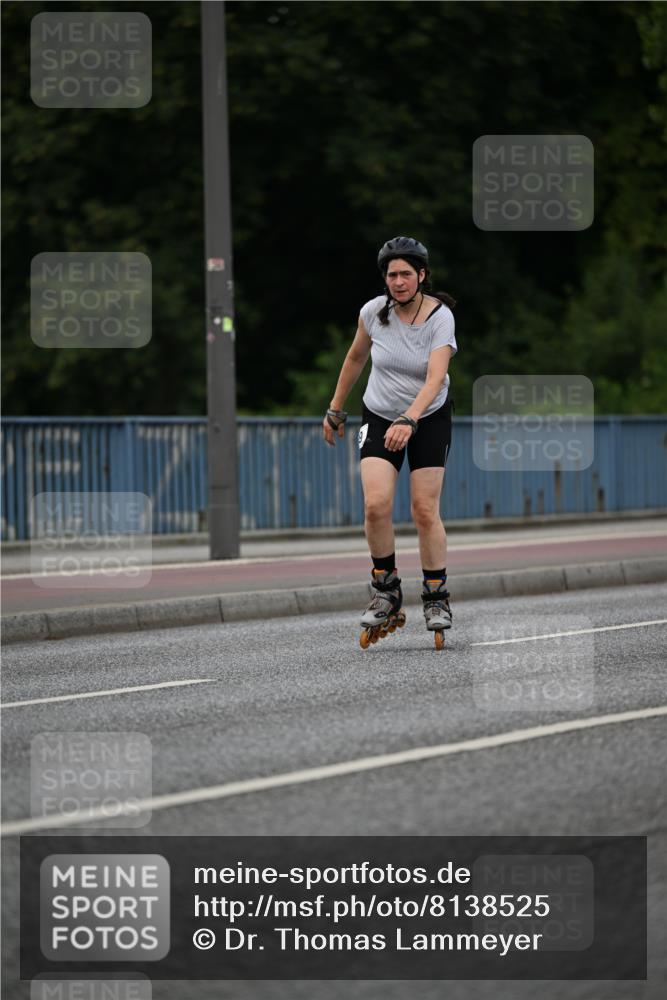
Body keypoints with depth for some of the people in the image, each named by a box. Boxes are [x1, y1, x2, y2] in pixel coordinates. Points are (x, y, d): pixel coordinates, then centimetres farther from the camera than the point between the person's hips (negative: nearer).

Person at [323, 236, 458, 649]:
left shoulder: (440, 317, -20)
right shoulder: (373, 312, -10)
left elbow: (435, 377, -32)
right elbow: (355, 358, 8)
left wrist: (408, 420, -46)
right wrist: (336, 409, 15)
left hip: (430, 418, -2)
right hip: (380, 416, 2)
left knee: (426, 511, -6)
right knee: (376, 505, -15)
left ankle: (437, 598, 10)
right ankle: (387, 592, 1)